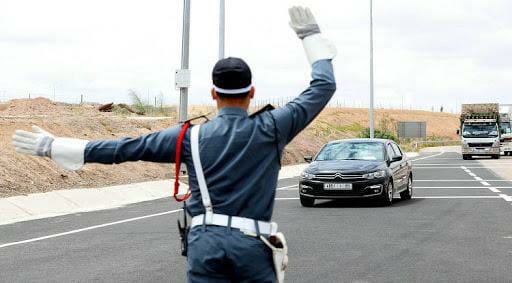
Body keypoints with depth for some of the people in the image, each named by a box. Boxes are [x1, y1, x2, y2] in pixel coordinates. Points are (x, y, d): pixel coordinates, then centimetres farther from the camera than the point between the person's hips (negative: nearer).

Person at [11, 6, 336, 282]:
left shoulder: (191, 137, 4)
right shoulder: (270, 129, 0)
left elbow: (127, 148, 5)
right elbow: (324, 86, 8)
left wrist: (52, 146, 12)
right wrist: (310, 35, 19)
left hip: (206, 244, 2)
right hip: (252, 246, -1)